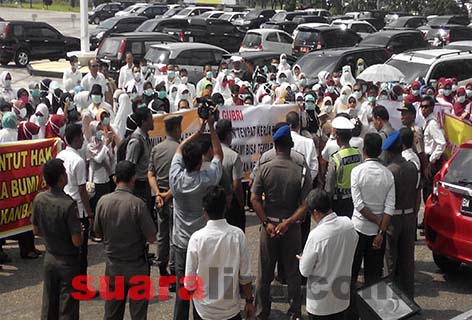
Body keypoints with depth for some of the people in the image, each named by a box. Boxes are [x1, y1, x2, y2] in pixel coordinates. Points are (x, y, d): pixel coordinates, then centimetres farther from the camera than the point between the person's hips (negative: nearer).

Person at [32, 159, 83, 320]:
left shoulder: (39, 199, -7)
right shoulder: (69, 204, -25)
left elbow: (36, 231, 6)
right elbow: (77, 241, -23)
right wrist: (80, 232, -3)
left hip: (49, 258, 6)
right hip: (68, 262, -6)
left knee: (49, 304, 18)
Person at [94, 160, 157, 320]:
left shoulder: (103, 201, -9)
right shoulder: (137, 204, -21)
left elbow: (98, 232, 3)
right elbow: (152, 238, -17)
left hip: (112, 265, 4)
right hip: (136, 267, -4)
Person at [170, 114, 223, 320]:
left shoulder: (176, 178, -12)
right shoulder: (207, 179, -18)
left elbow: (179, 149, 5)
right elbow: (218, 155, -1)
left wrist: (199, 131, 3)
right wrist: (211, 127, 0)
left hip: (181, 242, 2)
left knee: (182, 289, 10)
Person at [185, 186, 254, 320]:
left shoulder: (197, 238, -16)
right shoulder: (238, 235, -12)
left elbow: (189, 282, -10)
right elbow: (245, 276, -6)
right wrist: (249, 301, 8)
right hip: (231, 309, 1)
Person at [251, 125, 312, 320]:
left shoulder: (264, 168, -9)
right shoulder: (301, 171, -10)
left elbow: (254, 199, -11)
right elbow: (305, 204, -15)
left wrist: (267, 223, -9)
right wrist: (288, 223, -14)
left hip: (268, 225, 1)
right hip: (291, 227, 0)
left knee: (264, 273, 13)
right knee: (293, 273, 13)